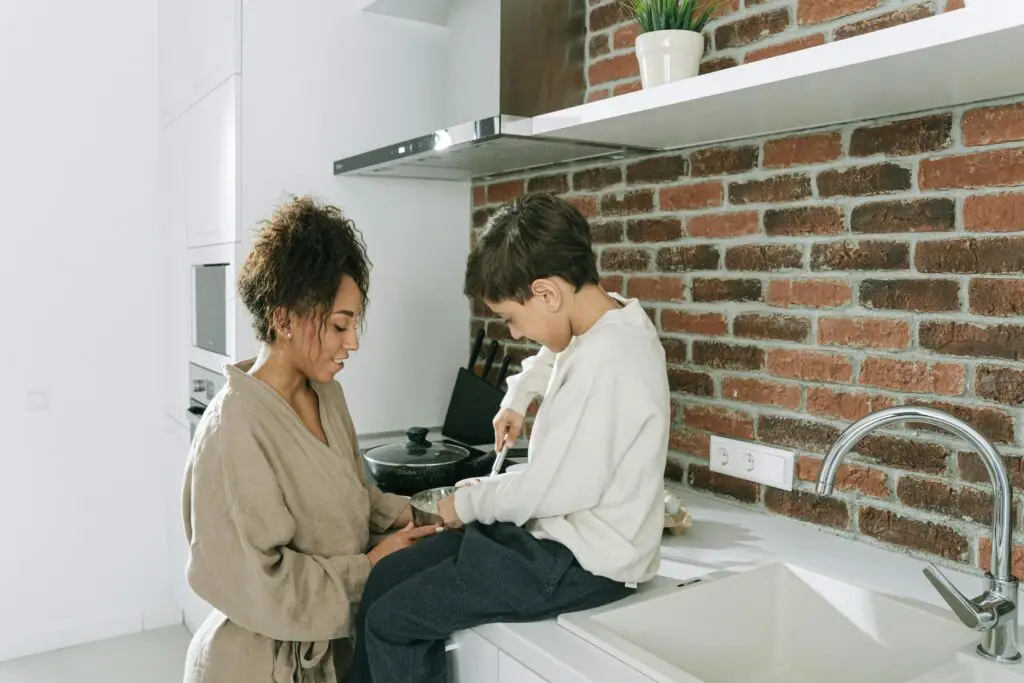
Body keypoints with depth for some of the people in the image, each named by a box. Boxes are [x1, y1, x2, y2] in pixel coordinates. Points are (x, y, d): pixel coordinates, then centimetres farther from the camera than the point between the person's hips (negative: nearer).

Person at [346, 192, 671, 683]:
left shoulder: (606, 361, -27)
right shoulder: (609, 324, 4)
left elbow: (548, 490, -23)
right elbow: (555, 356, 30)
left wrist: (466, 503, -7)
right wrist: (517, 399, 19)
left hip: (583, 562, -10)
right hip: (562, 532, 10)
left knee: (389, 621, -8)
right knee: (382, 583, 7)